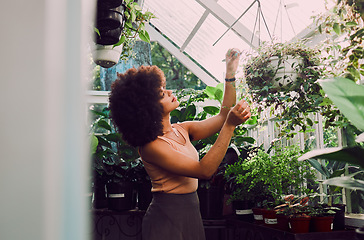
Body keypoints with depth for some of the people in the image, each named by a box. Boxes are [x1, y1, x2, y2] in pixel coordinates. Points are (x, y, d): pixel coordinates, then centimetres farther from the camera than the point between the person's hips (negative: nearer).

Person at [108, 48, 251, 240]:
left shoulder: (181, 130, 4)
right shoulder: (150, 145, -21)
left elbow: (222, 118, 7)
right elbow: (204, 171, -26)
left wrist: (230, 74, 0)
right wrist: (230, 124, -29)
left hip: (191, 215, 8)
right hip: (166, 219, -7)